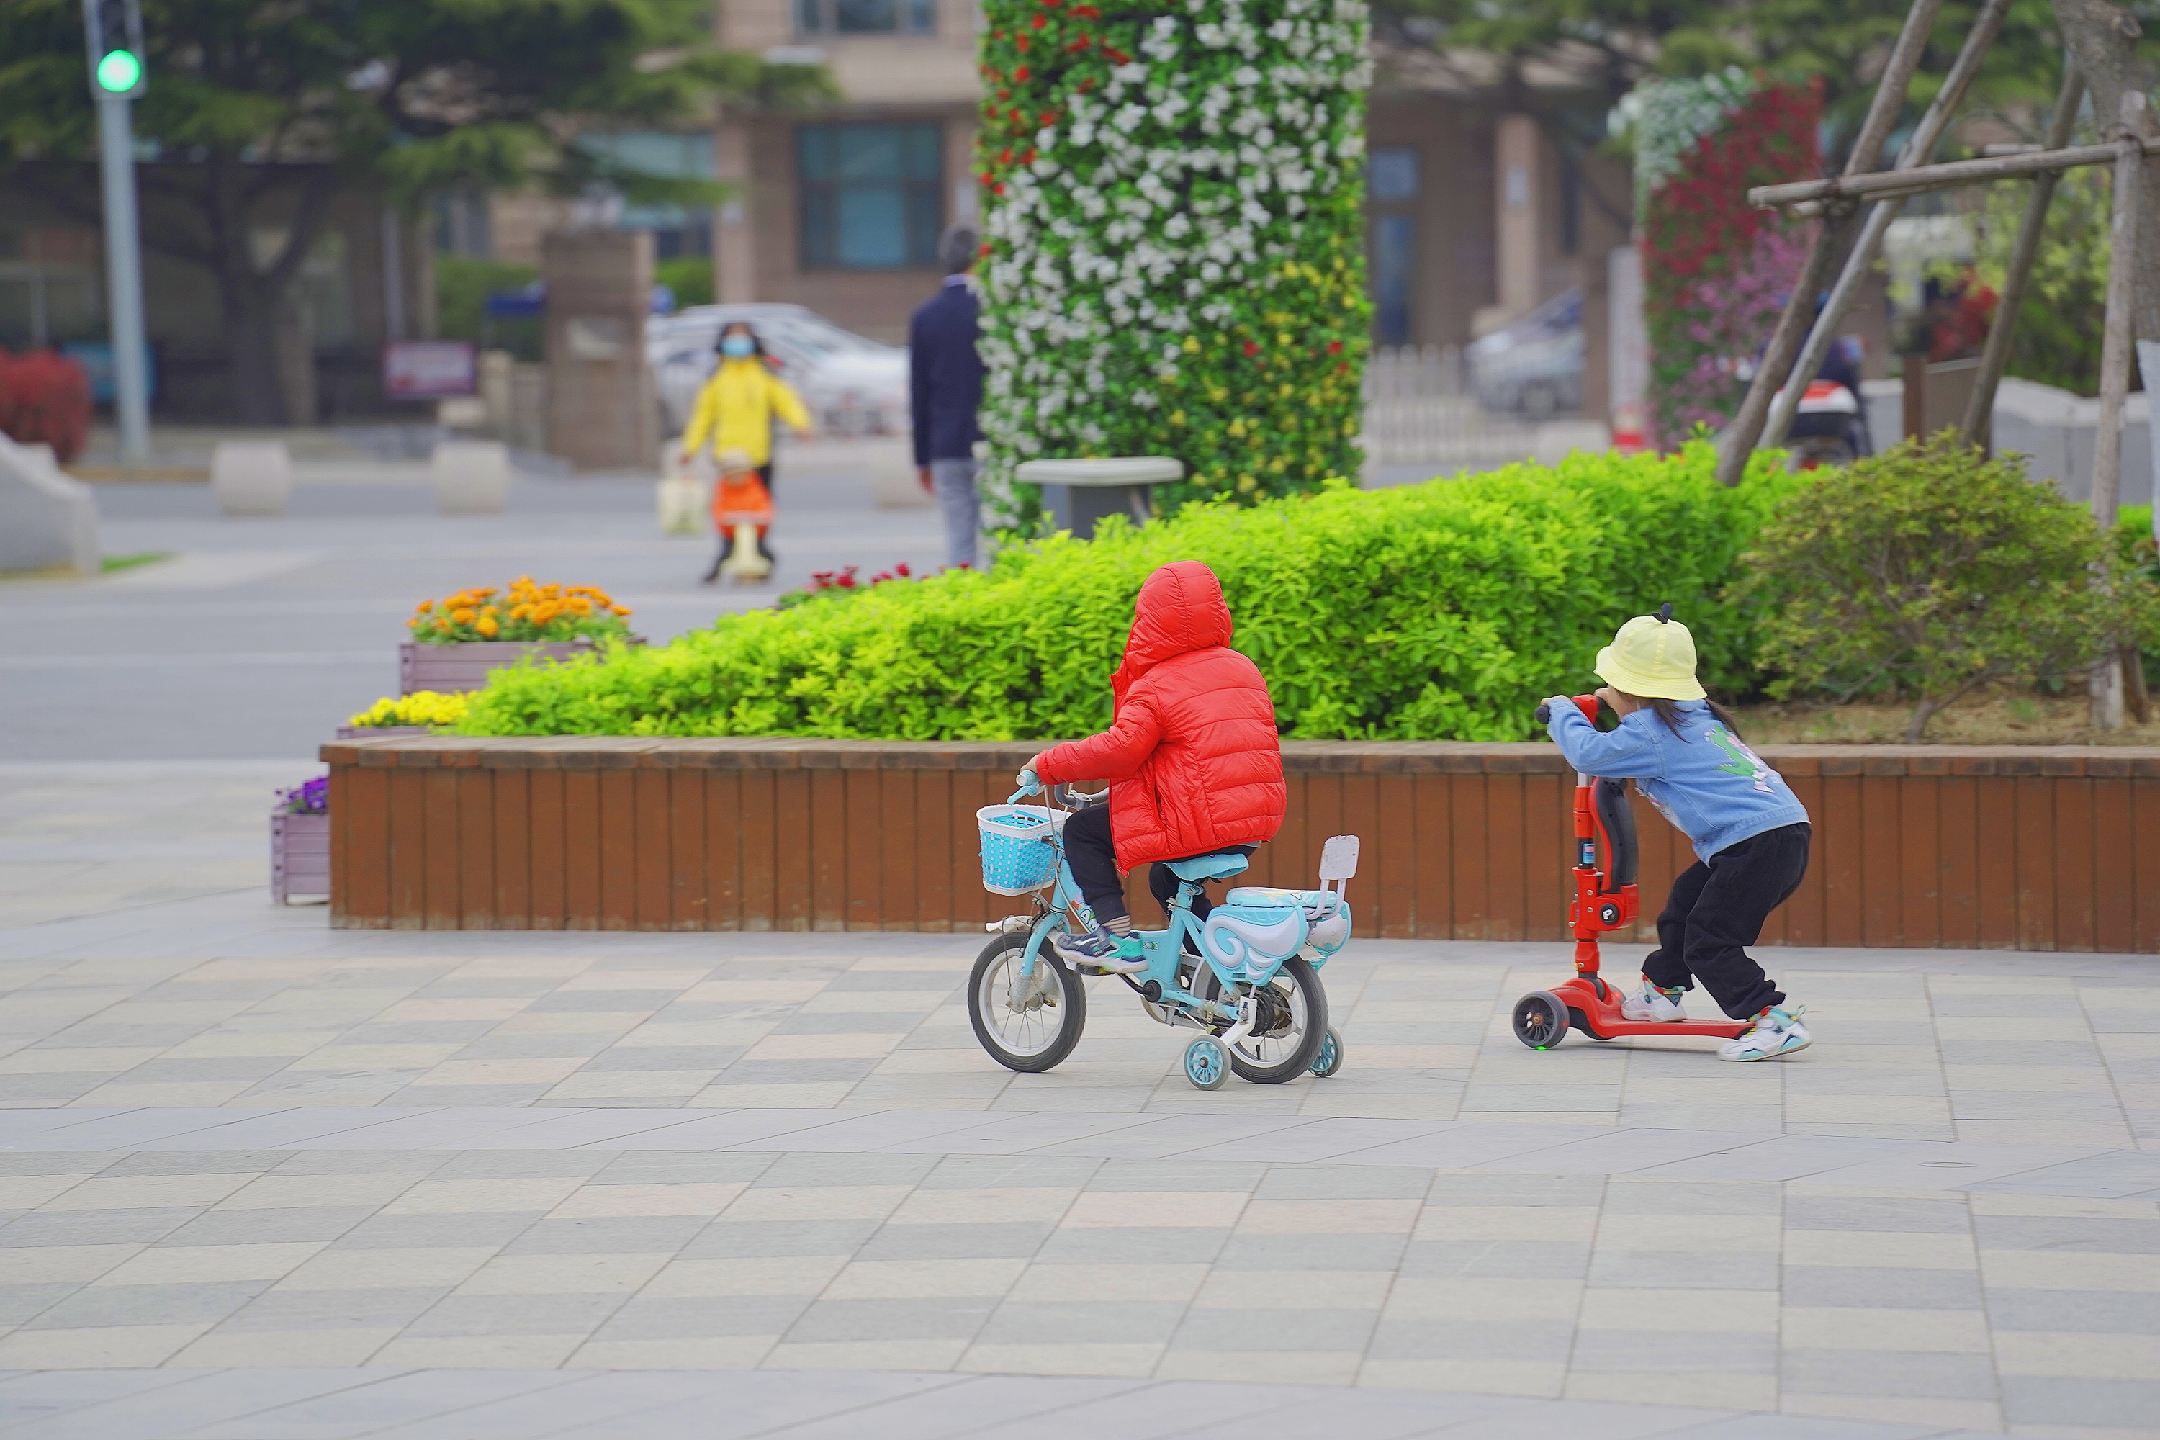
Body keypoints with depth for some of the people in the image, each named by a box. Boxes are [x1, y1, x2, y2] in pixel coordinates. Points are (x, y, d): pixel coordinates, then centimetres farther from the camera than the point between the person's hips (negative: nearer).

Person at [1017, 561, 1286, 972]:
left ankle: (1117, 938, -2)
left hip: (1198, 825, -8)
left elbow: (1118, 748, -17)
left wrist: (1046, 766, -6)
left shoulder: (1155, 686, -9)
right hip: (1260, 824, 8)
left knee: (1083, 831, 6)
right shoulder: (1245, 668, 13)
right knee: (1167, 881, 34)